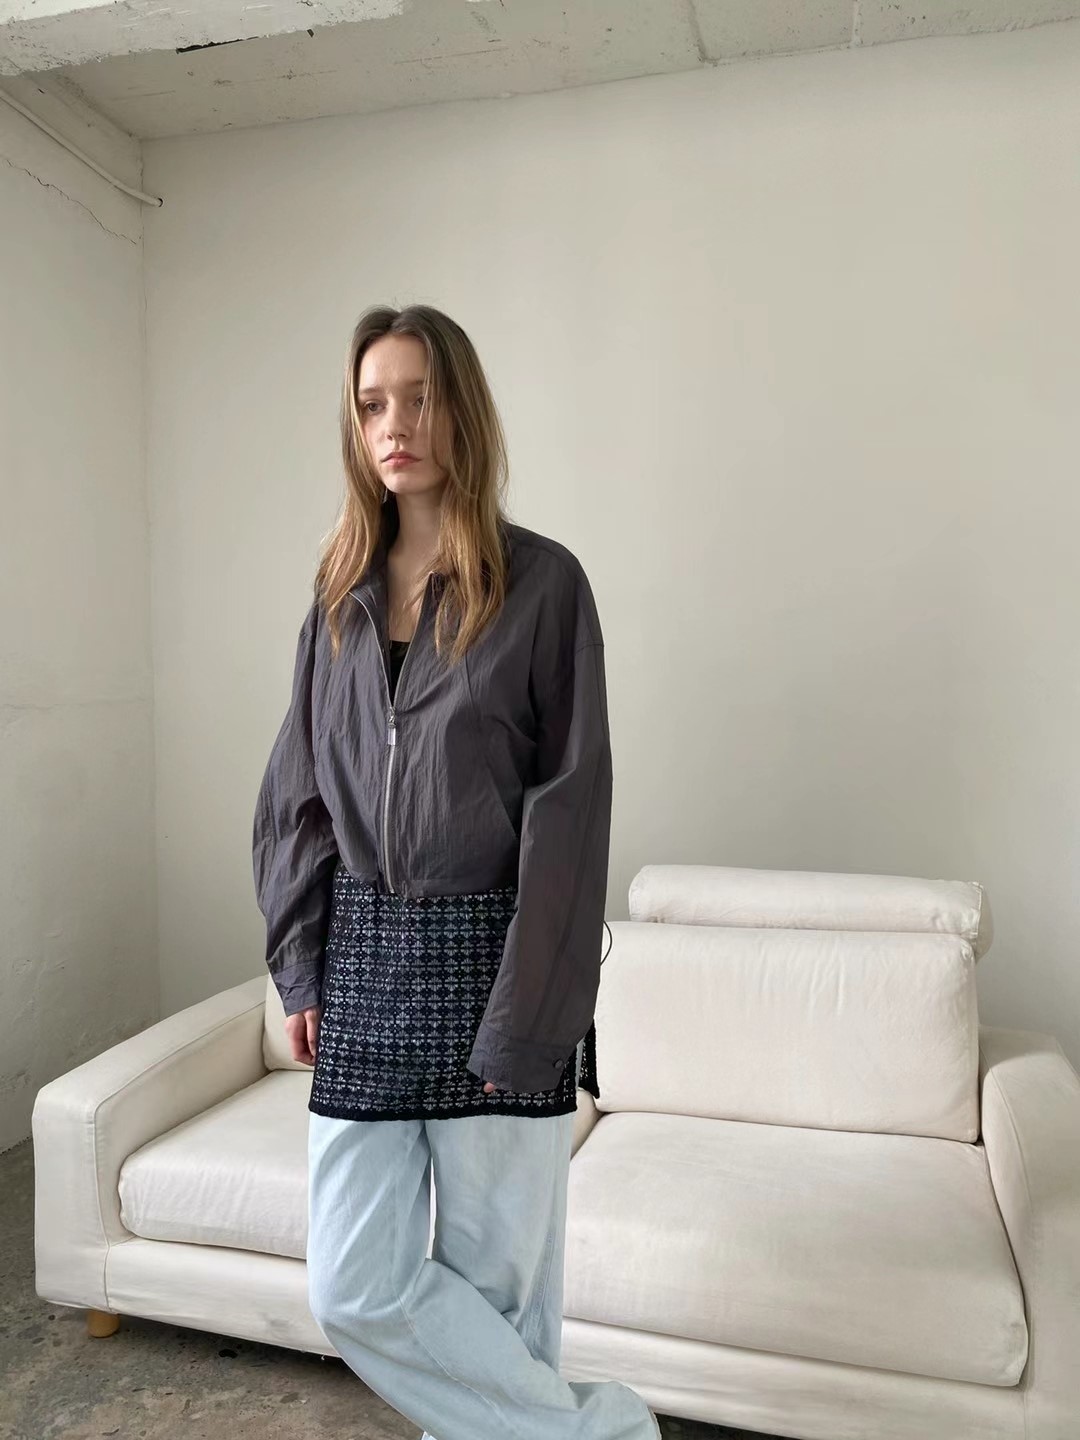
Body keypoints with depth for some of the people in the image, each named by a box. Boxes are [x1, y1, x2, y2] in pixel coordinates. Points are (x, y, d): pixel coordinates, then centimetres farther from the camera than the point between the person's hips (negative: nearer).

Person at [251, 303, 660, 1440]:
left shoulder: (542, 581, -5)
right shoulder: (342, 596, 10)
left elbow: (568, 805, -10)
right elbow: (297, 793, 12)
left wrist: (523, 1025, -13)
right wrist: (302, 972, 5)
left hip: (490, 959, -4)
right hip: (365, 960, 5)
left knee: (494, 1276, 7)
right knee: (353, 1288, 7)